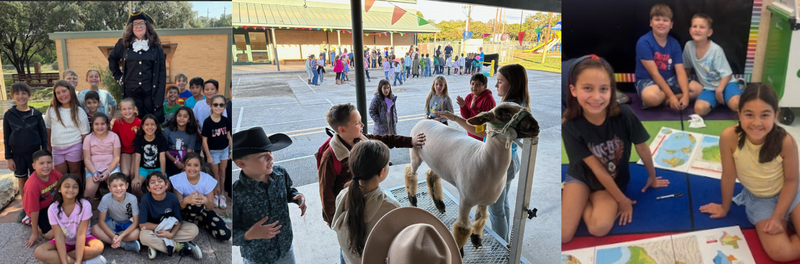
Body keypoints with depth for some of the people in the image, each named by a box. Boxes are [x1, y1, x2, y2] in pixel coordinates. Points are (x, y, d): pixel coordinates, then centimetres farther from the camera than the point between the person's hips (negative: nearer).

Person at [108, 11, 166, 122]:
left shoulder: (156, 46, 2)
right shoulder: (123, 44, 6)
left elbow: (162, 73, -1)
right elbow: (112, 59, 24)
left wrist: (159, 98, -7)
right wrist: (118, 76, 11)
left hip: (150, 93, -1)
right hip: (130, 92, 1)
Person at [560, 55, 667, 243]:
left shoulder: (624, 115, -25)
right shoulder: (571, 127, -25)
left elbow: (643, 149, -6)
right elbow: (597, 169, -16)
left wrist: (652, 177, 10)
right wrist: (622, 200, -9)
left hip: (613, 180, 1)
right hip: (582, 176, -1)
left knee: (600, 227, -26)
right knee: (563, 234, -17)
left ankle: (585, 202, 4)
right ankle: (583, 201, 10)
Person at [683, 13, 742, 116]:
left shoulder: (716, 50, -15)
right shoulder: (689, 46, -5)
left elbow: (726, 75, -11)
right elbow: (687, 68, 11)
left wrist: (719, 90, -25)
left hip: (724, 84, -4)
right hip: (708, 87, 4)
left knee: (736, 105, -33)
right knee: (699, 109, -26)